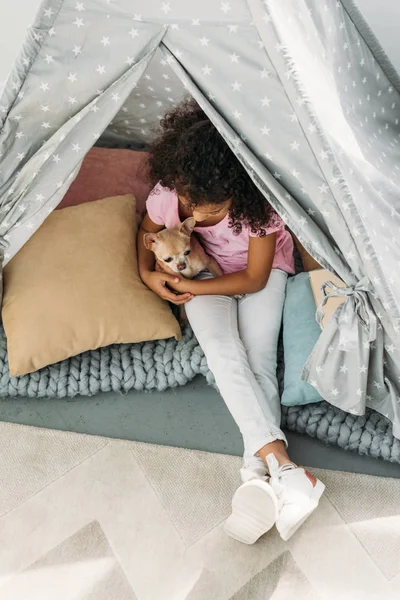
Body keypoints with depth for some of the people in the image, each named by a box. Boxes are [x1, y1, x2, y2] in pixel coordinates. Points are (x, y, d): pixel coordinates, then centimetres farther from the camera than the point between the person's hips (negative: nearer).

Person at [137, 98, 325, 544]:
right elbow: (149, 229, 2)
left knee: (259, 358, -23)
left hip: (259, 273, -1)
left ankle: (257, 473, -24)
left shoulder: (259, 203, -31)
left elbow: (255, 278, -21)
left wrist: (193, 287, -25)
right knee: (222, 349, -25)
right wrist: (147, 272, -15)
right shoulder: (168, 192, -23)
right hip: (202, 272, 1)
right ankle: (283, 467, -33)